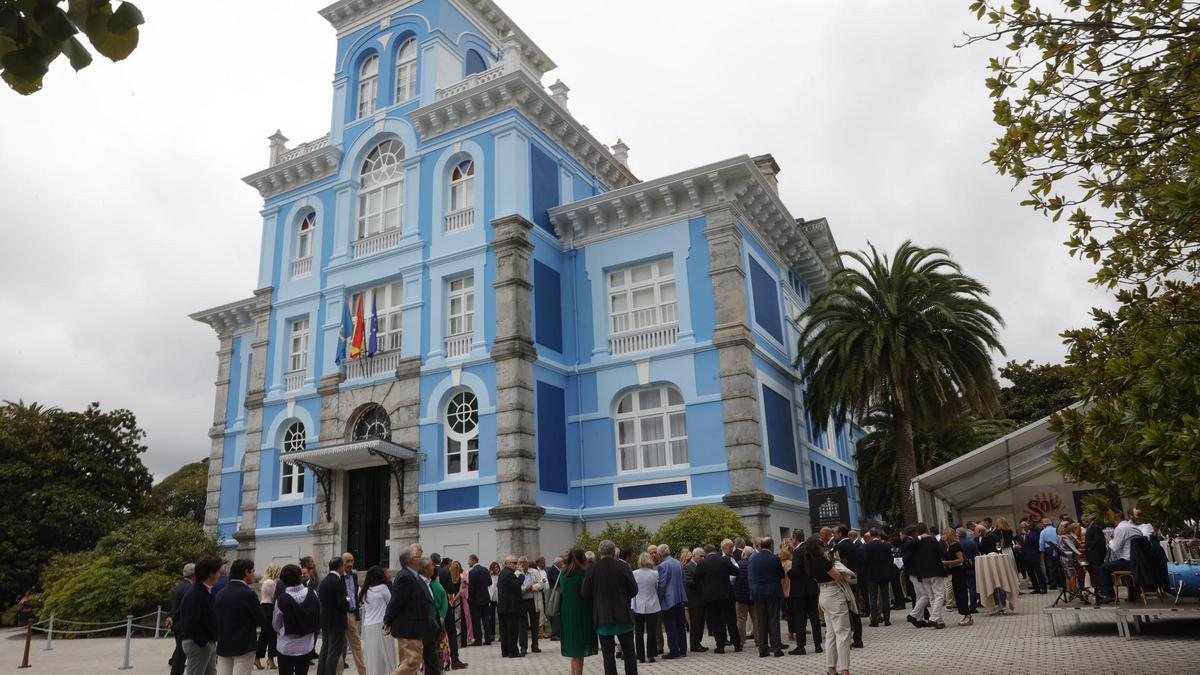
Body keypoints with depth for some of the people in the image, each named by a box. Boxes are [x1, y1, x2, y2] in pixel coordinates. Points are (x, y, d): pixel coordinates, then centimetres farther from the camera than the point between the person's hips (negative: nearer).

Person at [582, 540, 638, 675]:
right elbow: (634, 590, -4)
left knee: (608, 655, 7)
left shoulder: (592, 569, -7)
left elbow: (584, 594, -5)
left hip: (602, 618, 0)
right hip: (623, 616, 0)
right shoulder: (623, 567, -8)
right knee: (629, 653, 14)